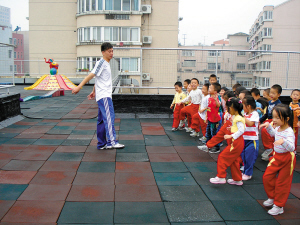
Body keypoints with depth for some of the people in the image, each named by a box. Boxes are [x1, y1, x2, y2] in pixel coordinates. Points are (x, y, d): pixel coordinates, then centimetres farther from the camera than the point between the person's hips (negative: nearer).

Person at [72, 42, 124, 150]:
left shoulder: (106, 64, 21)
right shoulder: (101, 63, -8)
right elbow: (91, 75, -16)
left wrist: (94, 92, 33)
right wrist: (79, 87, -21)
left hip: (105, 96, 9)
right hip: (103, 96, -9)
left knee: (102, 120, 9)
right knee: (109, 117, -17)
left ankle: (101, 144, 14)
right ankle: (111, 141, -21)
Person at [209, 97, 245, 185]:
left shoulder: (238, 118, -17)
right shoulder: (236, 117, 13)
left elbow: (241, 130, -25)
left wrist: (231, 136, -27)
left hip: (237, 142, -10)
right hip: (236, 142, 10)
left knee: (223, 157, -6)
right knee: (234, 160, 17)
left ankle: (221, 177, -1)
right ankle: (237, 179, 27)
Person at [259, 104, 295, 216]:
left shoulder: (289, 132, -25)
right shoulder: (278, 128, 0)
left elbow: (291, 148, -36)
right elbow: (273, 133, 25)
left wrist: (283, 141, -53)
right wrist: (268, 126, 11)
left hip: (287, 158, -8)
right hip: (277, 156, 8)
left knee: (282, 182, 4)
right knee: (267, 177, 9)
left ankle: (279, 206, 18)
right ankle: (272, 198, 31)